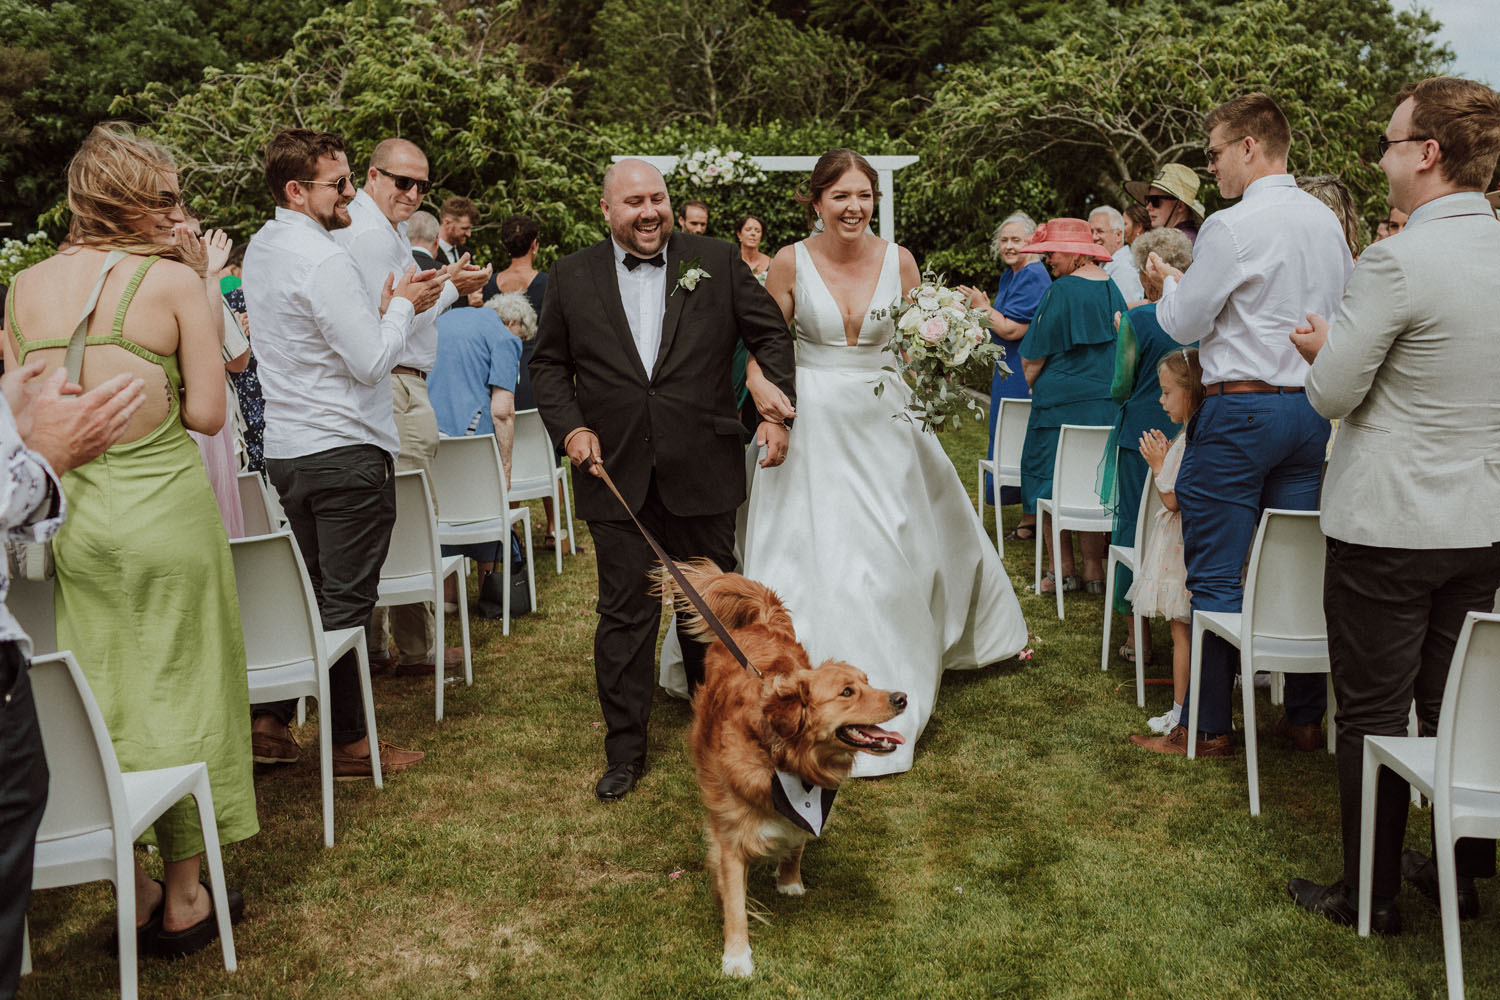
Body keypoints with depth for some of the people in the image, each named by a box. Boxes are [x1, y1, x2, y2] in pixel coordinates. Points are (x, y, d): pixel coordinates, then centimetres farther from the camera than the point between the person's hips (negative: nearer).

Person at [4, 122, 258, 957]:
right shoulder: (174, 280, -10)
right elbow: (207, 413, -10)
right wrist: (198, 293, 0)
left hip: (69, 514, 5)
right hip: (163, 505, -5)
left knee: (102, 698, 15)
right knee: (179, 693, 8)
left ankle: (133, 895, 26)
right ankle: (185, 899, 20)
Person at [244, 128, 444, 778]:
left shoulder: (261, 248, 13)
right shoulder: (322, 260, -18)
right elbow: (372, 362, -18)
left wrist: (383, 306, 11)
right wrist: (402, 305, -3)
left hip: (287, 449, 9)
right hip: (345, 451, -9)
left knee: (310, 589, 18)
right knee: (347, 600, 0)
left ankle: (269, 721, 21)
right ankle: (347, 742, 10)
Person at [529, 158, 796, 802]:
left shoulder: (715, 262, 1)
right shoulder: (571, 277, 3)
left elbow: (771, 335, 7)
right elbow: (547, 364, 10)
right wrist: (571, 427, -5)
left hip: (703, 474, 0)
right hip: (616, 475, 0)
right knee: (624, 615, 5)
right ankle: (625, 751, 20)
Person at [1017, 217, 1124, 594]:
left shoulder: (1062, 290, -13)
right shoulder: (1112, 288, 8)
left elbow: (1033, 355, -8)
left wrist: (1034, 383, 10)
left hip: (1062, 402, -7)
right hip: (1108, 403, 7)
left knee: (1050, 482, 4)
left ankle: (1064, 570, 7)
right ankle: (1094, 570, 15)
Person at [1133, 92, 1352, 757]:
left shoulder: (1232, 228, -14)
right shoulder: (1327, 222, 10)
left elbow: (1184, 324, -7)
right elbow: (1340, 314, 19)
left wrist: (1170, 282, 13)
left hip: (1240, 410, -8)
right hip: (1314, 407, 8)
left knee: (1215, 577, 0)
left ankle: (1209, 728, 7)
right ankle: (1306, 717, 21)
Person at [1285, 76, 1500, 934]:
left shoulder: (1398, 260, -19)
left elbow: (1333, 393, -15)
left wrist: (1326, 346, 7)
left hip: (1388, 525, -7)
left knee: (1374, 715, 5)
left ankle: (1369, 894, 17)